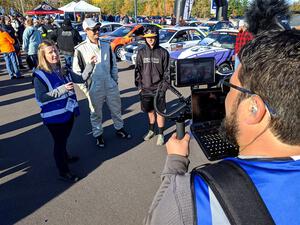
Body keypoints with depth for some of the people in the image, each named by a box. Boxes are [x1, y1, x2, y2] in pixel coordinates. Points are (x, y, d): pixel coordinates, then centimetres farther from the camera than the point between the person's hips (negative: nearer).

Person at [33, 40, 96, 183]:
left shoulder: (63, 71, 4)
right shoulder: (39, 75, -15)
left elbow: (81, 78, 5)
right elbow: (41, 97, -20)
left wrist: (90, 64, -8)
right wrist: (62, 89, -28)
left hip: (68, 112, 6)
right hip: (54, 117, -6)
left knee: (64, 139, 26)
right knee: (59, 142, 8)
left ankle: (64, 157, 51)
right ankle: (63, 172, 24)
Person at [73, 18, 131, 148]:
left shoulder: (106, 46, 4)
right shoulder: (80, 49, -9)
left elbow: (113, 64, 12)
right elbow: (77, 71, -5)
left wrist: (115, 81, 10)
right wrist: (85, 88, -7)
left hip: (110, 85, 4)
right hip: (93, 88, -3)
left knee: (116, 109, 17)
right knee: (96, 113, 12)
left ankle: (119, 128, 40)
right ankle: (98, 135, 32)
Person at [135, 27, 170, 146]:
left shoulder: (163, 52, -3)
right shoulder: (141, 52, 3)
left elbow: (166, 71, 1)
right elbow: (138, 70, 7)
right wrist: (139, 86, 2)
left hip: (158, 88, -2)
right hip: (145, 89, 3)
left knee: (160, 112, 3)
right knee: (150, 111, 16)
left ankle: (160, 134, 19)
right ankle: (151, 130, 35)